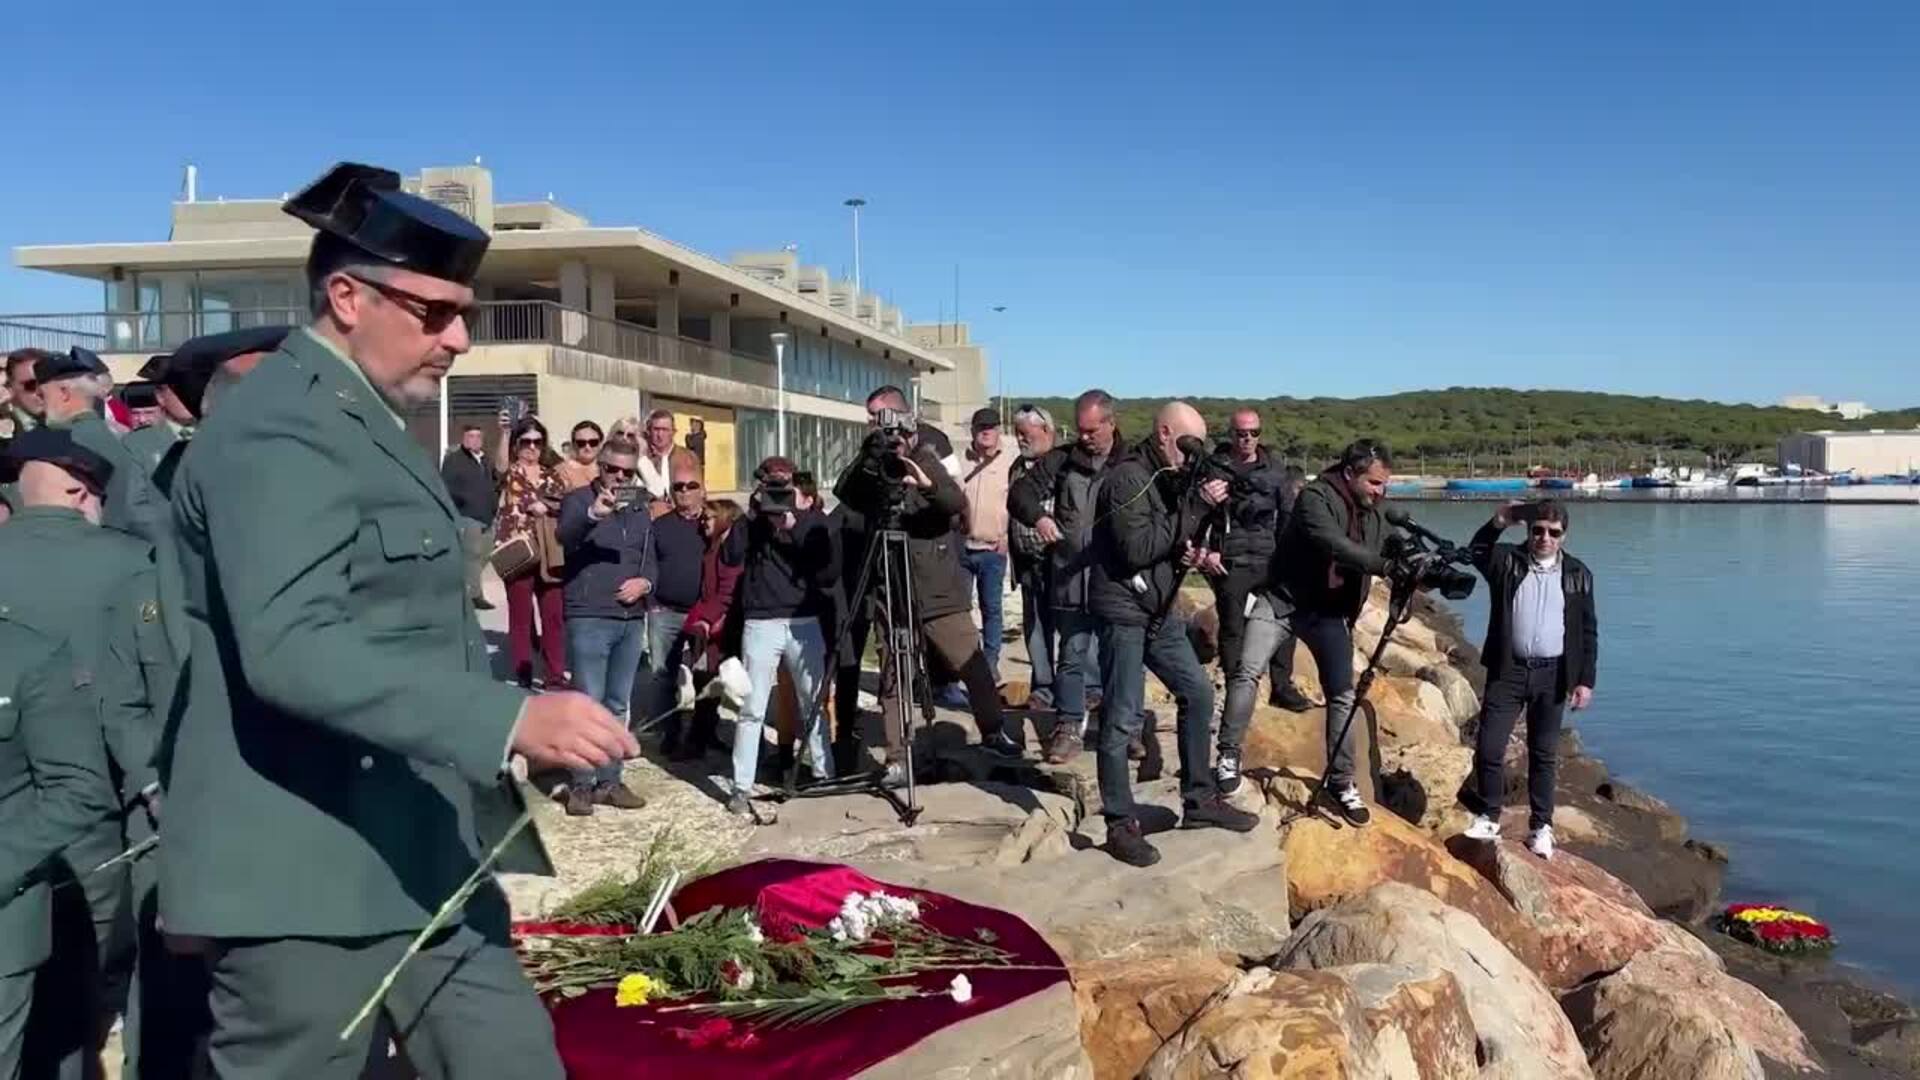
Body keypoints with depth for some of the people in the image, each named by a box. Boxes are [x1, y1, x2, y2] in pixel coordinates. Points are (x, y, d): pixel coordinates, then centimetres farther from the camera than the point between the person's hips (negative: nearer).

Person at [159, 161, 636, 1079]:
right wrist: (510, 720, -35)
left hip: (417, 856, 10)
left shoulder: (364, 419, 16)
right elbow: (290, 646, -29)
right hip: (307, 867, -9)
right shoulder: (279, 429, -16)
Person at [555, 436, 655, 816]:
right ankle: (581, 784, 5)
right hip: (589, 619, -6)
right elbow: (565, 536, -25)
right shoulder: (579, 500, -3)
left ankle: (609, 780, 21)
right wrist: (593, 514, -45)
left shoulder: (640, 510, 15)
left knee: (618, 705, 12)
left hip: (632, 620, 6)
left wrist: (645, 582, -5)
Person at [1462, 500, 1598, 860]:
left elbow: (1588, 632, 5)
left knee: (1544, 754, 9)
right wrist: (1499, 522, -28)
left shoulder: (1578, 574, 3)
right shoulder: (1507, 560, 2)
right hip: (1508, 670, 0)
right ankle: (1489, 817, 14)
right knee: (1488, 747, -3)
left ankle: (1541, 826, 21)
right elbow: (1475, 551, -18)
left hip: (1552, 674, 1)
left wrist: (1585, 680, 1)